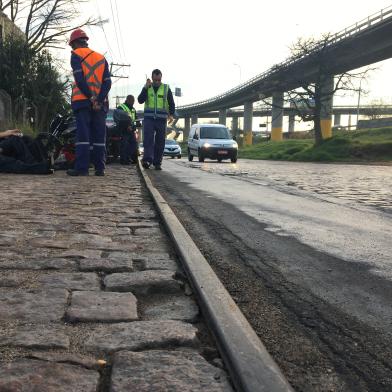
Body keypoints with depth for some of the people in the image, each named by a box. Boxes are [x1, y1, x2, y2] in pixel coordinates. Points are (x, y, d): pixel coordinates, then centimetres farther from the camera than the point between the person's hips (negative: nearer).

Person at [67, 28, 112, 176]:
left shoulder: (76, 55, 4)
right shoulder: (101, 57, 18)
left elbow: (79, 79, -10)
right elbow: (107, 81, 5)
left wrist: (91, 98, -10)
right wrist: (99, 100, -5)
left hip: (83, 101, -4)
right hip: (101, 103, 4)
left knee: (83, 135, -6)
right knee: (99, 136, 6)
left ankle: (82, 167, -10)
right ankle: (100, 168, 5)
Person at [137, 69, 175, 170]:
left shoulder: (166, 88, 8)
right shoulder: (147, 88, 9)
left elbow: (171, 103, 9)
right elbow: (140, 100, -3)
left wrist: (171, 114, -7)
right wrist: (146, 87, -12)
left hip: (161, 120, 1)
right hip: (148, 118, 0)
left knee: (160, 142, 2)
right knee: (148, 139, -16)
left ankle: (157, 162, 7)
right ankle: (147, 159, -24)